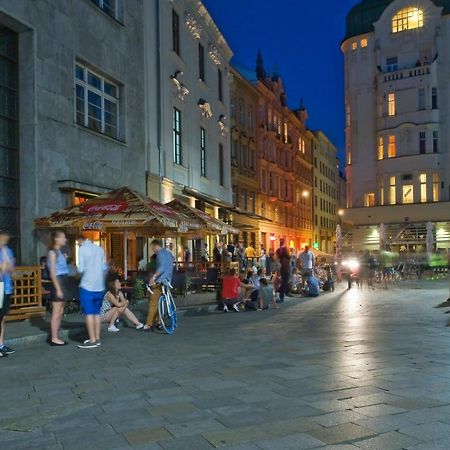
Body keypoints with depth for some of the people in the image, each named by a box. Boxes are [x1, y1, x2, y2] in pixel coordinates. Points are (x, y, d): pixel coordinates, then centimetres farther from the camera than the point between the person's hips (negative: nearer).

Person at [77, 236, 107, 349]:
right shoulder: (100, 249, 10)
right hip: (100, 286, 6)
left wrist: (79, 269, 9)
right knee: (97, 313, 11)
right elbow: (104, 268, 10)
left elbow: (81, 269, -12)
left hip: (87, 286, -6)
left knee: (89, 313, -2)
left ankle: (92, 340, -2)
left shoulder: (82, 249, -7)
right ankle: (97, 338, 14)